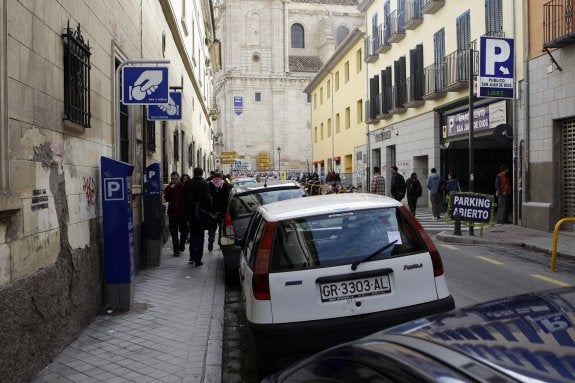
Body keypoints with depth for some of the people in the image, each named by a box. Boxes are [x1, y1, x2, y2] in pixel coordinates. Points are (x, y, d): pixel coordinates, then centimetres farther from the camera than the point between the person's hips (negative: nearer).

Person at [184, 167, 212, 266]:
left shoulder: (187, 184, 0)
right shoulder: (204, 184, -12)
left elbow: (185, 197, 1)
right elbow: (207, 199, -15)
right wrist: (209, 210, -6)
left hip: (191, 213, 3)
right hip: (201, 213, -3)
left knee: (192, 235, 19)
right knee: (200, 236, 5)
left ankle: (192, 257, 18)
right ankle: (198, 260, 6)